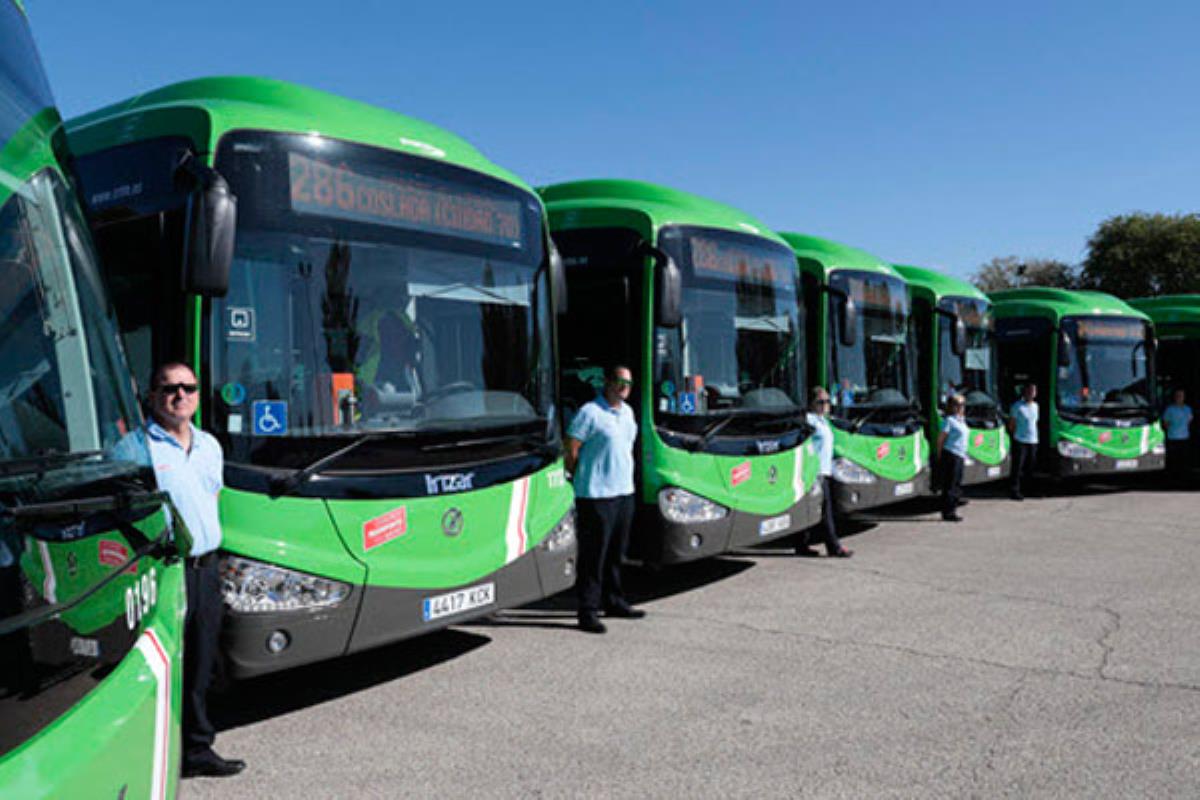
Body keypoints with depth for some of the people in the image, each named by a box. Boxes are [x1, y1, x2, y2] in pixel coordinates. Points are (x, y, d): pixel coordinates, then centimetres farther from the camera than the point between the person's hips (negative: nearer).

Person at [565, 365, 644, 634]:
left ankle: (614, 602, 29)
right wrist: (581, 480, -1)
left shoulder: (627, 412, 13)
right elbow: (571, 452, -10)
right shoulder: (590, 413, -13)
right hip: (596, 495, -8)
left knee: (616, 552, 17)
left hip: (624, 491, 8)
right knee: (593, 555, -3)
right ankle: (588, 612, 3)